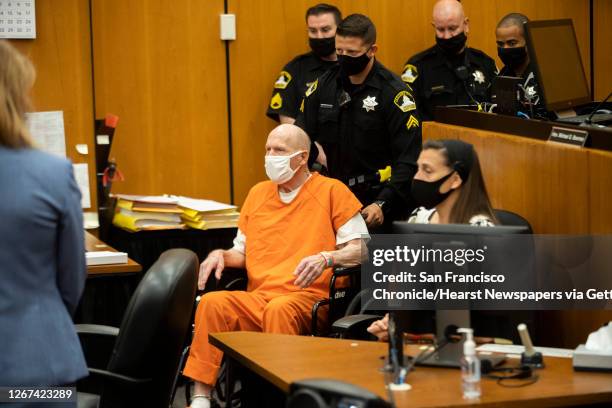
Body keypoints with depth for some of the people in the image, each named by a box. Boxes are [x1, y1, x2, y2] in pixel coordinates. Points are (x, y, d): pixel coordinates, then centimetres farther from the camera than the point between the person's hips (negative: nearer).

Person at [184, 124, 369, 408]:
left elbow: (362, 249, -1)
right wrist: (221, 255, 5)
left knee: (280, 309, -39)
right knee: (212, 303, -25)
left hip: (307, 297, -5)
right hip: (257, 297, 5)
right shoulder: (258, 193, 23)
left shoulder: (331, 190, 6)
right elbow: (243, 252, 28)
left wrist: (326, 258, -19)